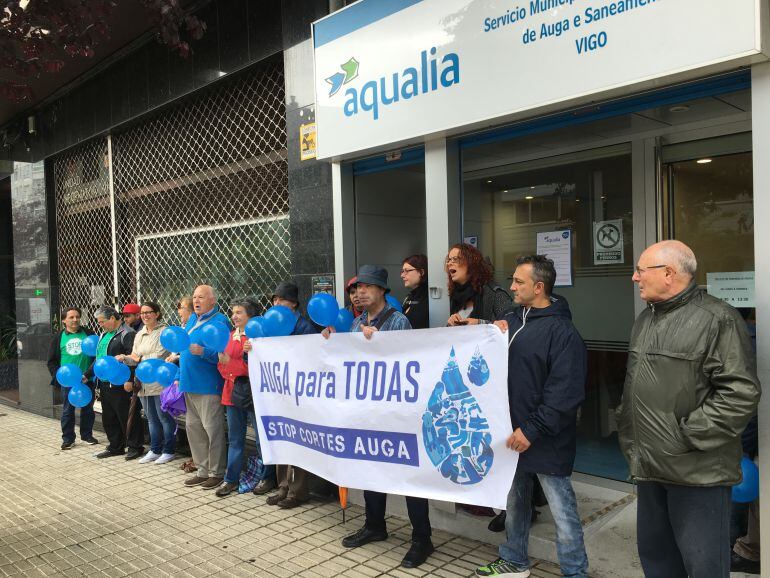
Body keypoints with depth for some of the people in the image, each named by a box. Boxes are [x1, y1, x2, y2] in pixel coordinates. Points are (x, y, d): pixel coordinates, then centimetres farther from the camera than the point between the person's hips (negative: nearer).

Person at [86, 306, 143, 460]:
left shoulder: (127, 334, -13)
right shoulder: (104, 335, 18)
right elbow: (98, 358, 27)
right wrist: (87, 375, 21)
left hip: (120, 385, -9)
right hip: (104, 384, 9)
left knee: (126, 417, -3)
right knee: (108, 418, 15)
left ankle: (135, 447, 8)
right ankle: (115, 447, 26)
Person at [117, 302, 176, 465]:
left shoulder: (164, 332, -9)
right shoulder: (139, 334, 15)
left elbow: (159, 356, -17)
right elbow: (135, 359, 13)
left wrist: (140, 358, -10)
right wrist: (124, 359, -5)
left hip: (160, 383, -7)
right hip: (143, 384, 7)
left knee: (164, 417, 2)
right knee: (152, 419, 16)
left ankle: (169, 451, 13)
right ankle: (154, 450, 27)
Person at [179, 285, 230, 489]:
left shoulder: (219, 321, -11)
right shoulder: (192, 319, 15)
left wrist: (203, 352, -31)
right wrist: (180, 378, 20)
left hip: (208, 386, -9)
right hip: (189, 385, 9)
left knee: (212, 429, -3)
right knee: (193, 427, 13)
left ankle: (217, 473, 9)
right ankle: (203, 470, 24)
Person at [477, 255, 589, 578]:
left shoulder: (561, 331, -16)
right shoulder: (512, 320, 8)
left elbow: (565, 393, -21)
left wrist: (533, 429, -21)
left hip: (546, 440, -8)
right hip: (512, 432, 8)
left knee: (562, 509, 5)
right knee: (514, 501, 22)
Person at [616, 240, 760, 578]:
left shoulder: (717, 319, -14)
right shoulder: (645, 319, 13)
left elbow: (741, 394, -20)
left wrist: (688, 435, -18)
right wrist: (629, 441, 15)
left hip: (698, 471, -8)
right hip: (650, 466, 8)